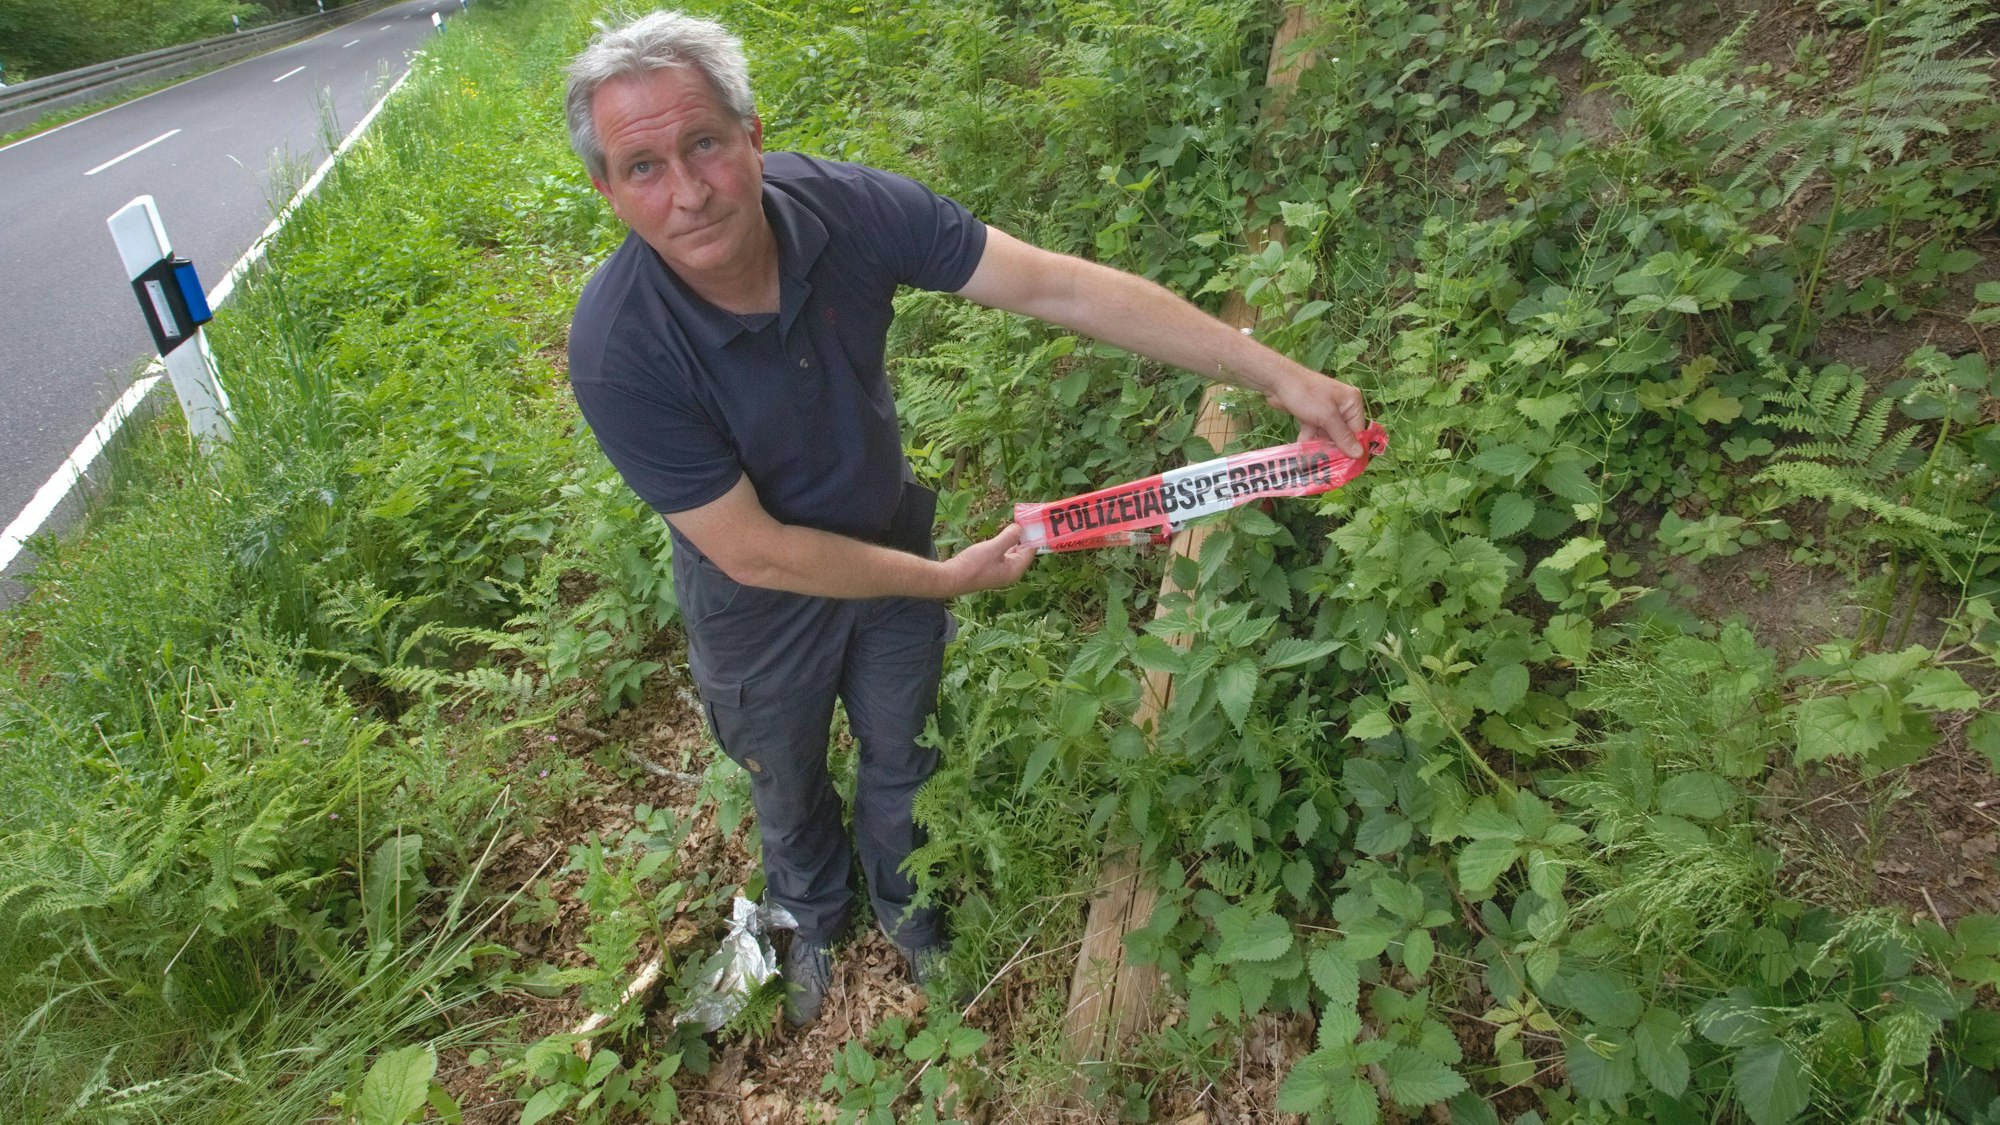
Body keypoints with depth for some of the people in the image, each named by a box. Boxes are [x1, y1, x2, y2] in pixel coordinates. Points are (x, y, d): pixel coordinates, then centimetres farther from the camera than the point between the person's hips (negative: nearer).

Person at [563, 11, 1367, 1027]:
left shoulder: (845, 207, -28)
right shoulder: (618, 350, -35)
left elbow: (1060, 288, -25)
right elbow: (753, 553, -28)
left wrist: (1277, 374, -26)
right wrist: (948, 578, -20)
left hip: (889, 536, 3)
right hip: (760, 598, -2)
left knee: (901, 751, 26)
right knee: (787, 784, 25)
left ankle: (900, 895, 60)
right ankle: (812, 918, 60)